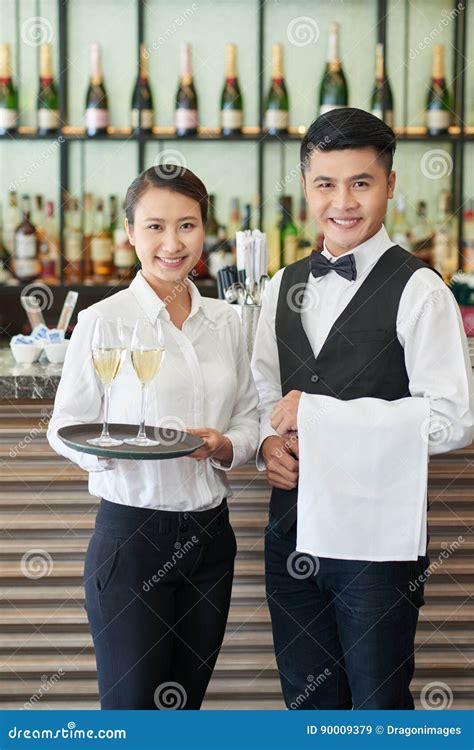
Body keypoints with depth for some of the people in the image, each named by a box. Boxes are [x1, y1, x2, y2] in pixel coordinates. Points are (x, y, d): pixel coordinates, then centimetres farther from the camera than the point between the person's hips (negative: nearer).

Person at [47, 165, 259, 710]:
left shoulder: (225, 321, 6)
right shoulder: (101, 321, -7)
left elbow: (248, 418, 11)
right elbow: (65, 428, -3)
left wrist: (226, 446, -10)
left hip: (209, 533, 5)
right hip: (131, 534, -4)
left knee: (187, 700, 14)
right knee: (132, 705, 0)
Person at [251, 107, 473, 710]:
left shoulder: (416, 289, -10)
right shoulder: (284, 288, 10)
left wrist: (317, 413, -18)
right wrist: (269, 440, -5)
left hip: (377, 540, -6)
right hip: (292, 532, 6)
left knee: (378, 703, 7)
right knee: (307, 700, 18)